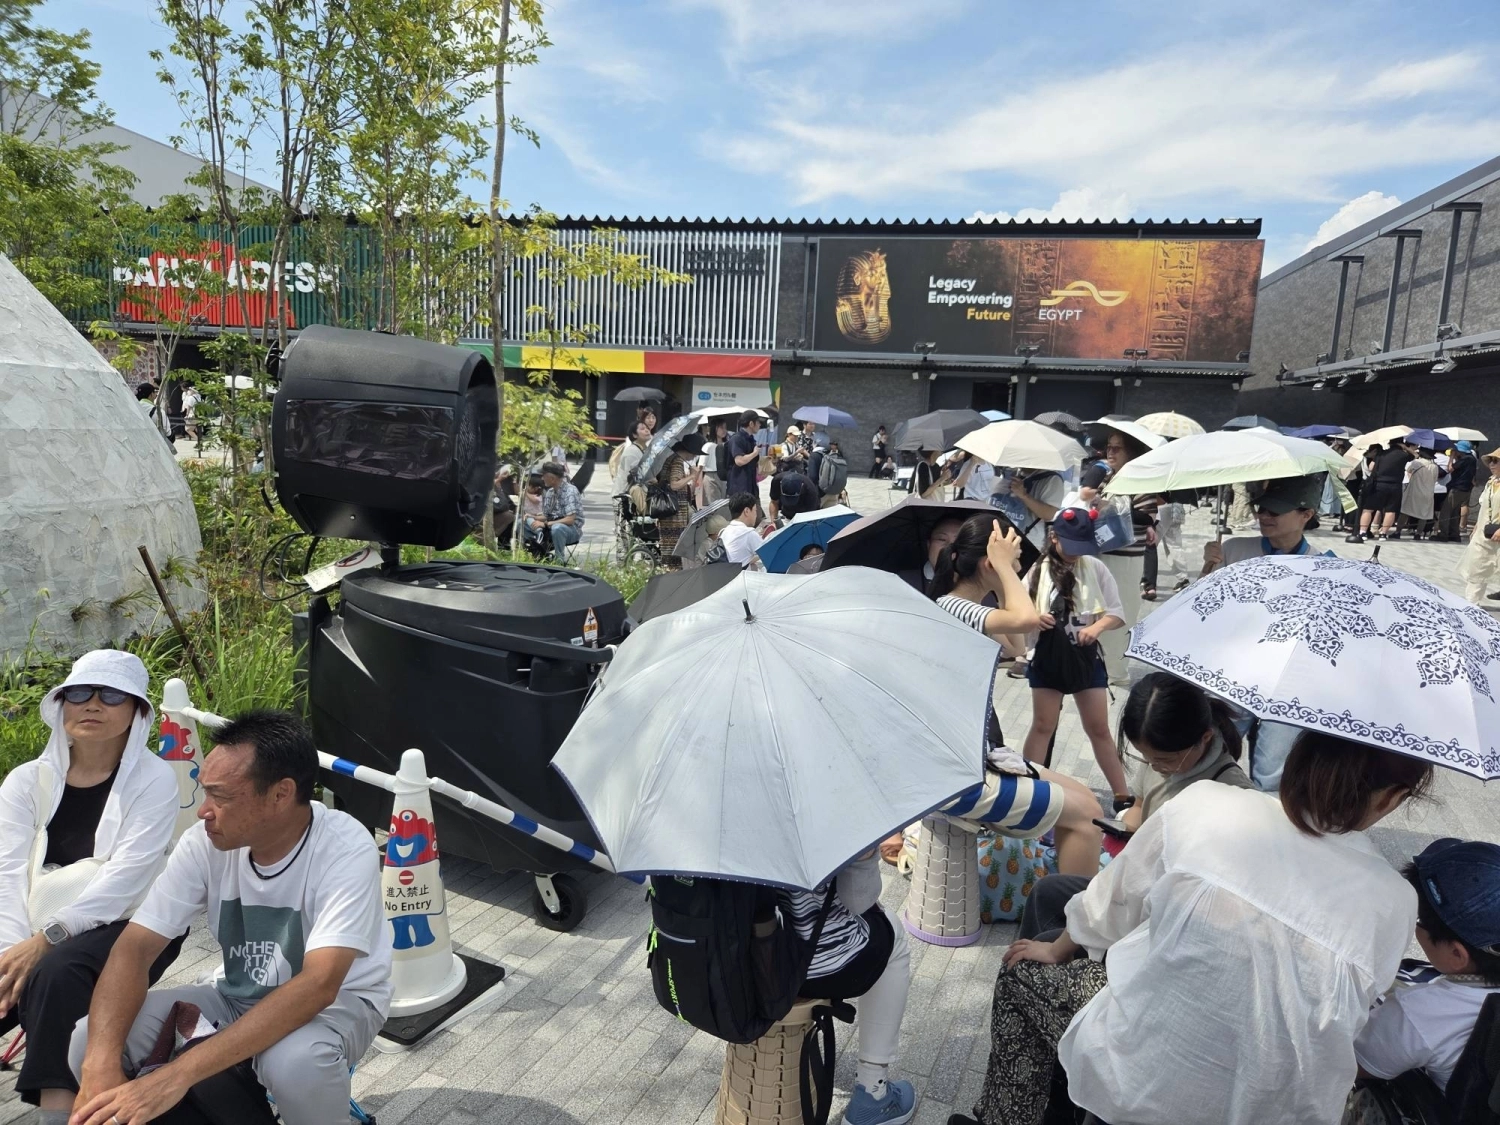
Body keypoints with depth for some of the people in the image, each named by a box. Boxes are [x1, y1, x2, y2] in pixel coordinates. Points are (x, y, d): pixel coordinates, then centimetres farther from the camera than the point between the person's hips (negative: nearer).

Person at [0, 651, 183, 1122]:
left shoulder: (153, 778, -5)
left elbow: (126, 877, -15)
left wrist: (47, 937, -24)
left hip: (130, 925, -4)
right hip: (39, 935, 4)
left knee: (55, 974, -32)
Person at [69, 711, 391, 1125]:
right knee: (89, 1045, -13)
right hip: (240, 999, 5)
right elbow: (135, 947, -15)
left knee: (294, 1062, -38)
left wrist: (178, 1075, -42)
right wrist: (101, 1065, -32)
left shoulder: (346, 851, -30)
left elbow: (318, 986, -37)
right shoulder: (205, 842, -15)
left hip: (339, 1001, -5)